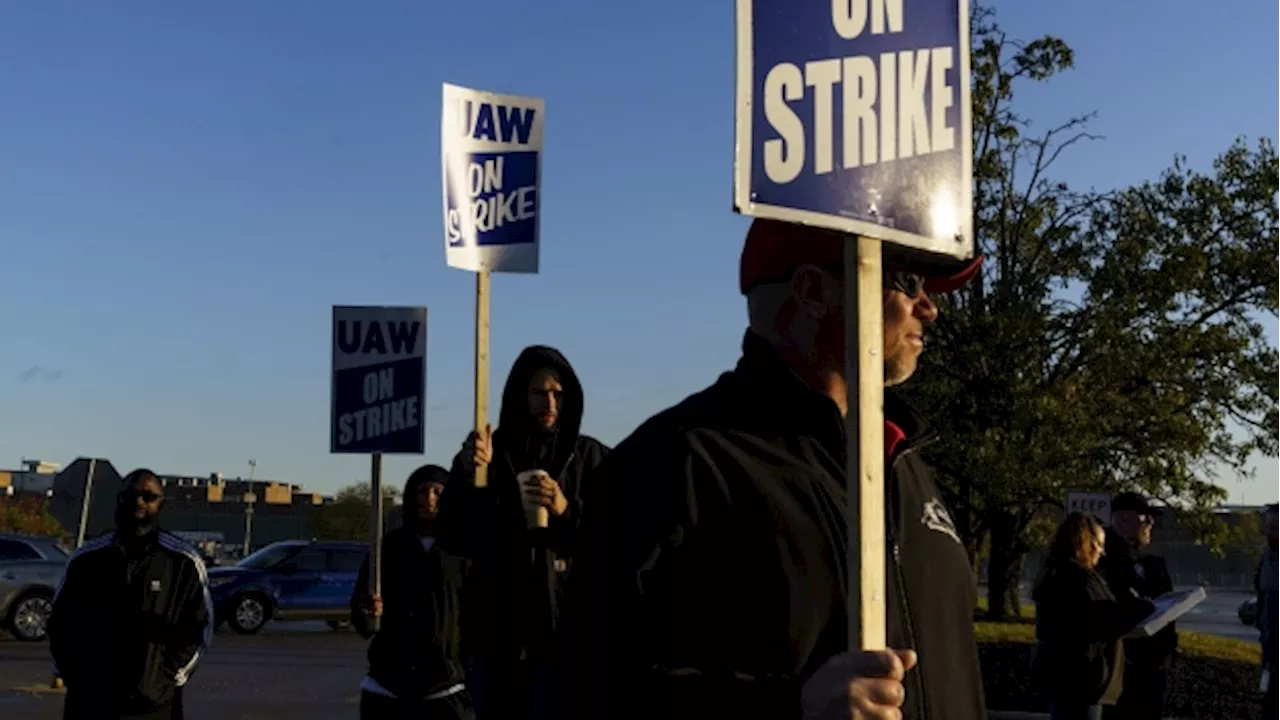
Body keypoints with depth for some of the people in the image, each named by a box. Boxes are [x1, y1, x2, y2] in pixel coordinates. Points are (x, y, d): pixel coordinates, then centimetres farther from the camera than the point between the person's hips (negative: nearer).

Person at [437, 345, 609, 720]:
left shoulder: (590, 457, 7)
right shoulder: (488, 453, 8)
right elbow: (454, 539, 1)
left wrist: (568, 512, -15)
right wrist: (468, 475, -12)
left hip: (565, 626, -1)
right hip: (497, 628, 2)